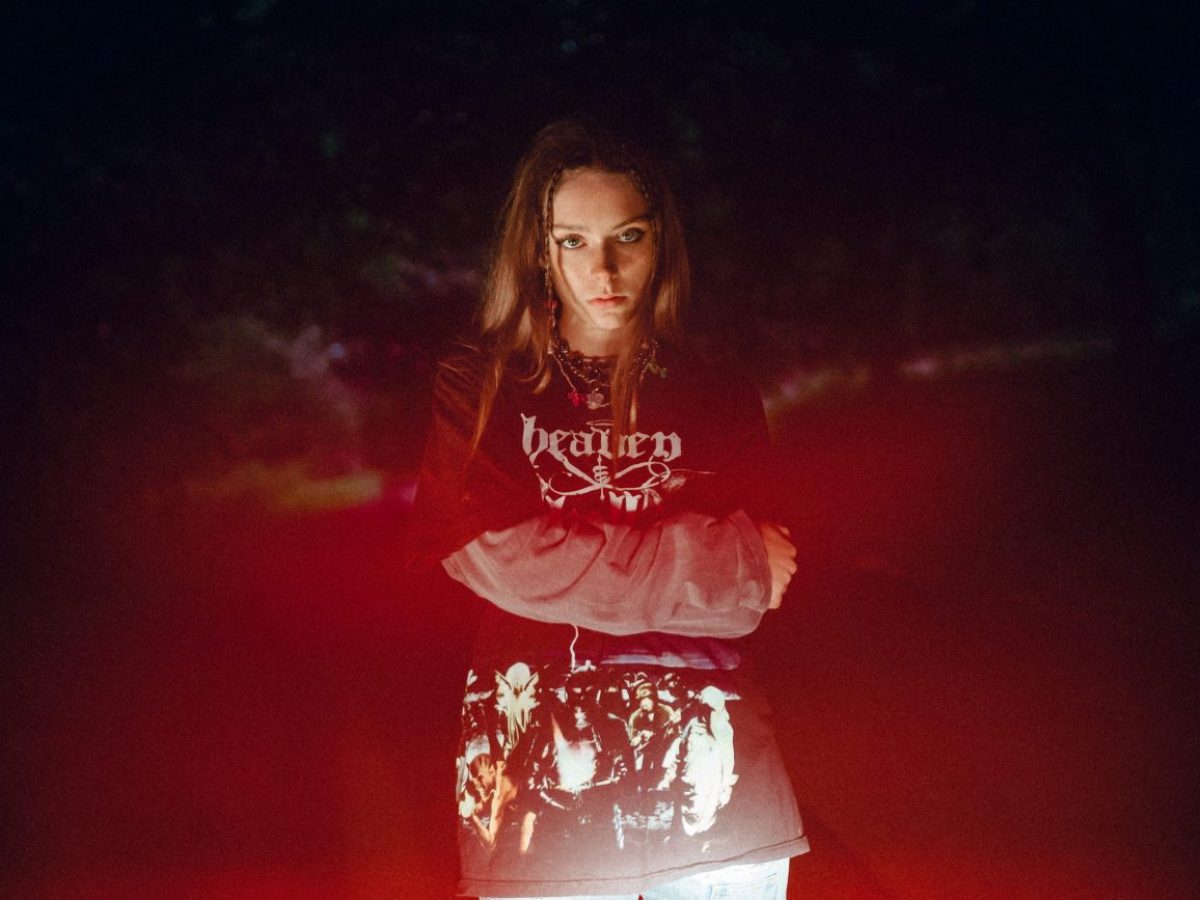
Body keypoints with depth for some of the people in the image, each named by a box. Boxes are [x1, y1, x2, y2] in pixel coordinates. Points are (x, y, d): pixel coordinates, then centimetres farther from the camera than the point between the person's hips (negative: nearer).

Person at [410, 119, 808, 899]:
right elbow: (494, 558, -10)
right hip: (539, 779, -1)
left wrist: (578, 569, -10)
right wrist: (721, 555, -6)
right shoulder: (480, 389, 5)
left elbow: (744, 603, 2)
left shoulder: (720, 401, 9)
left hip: (709, 780, 2)